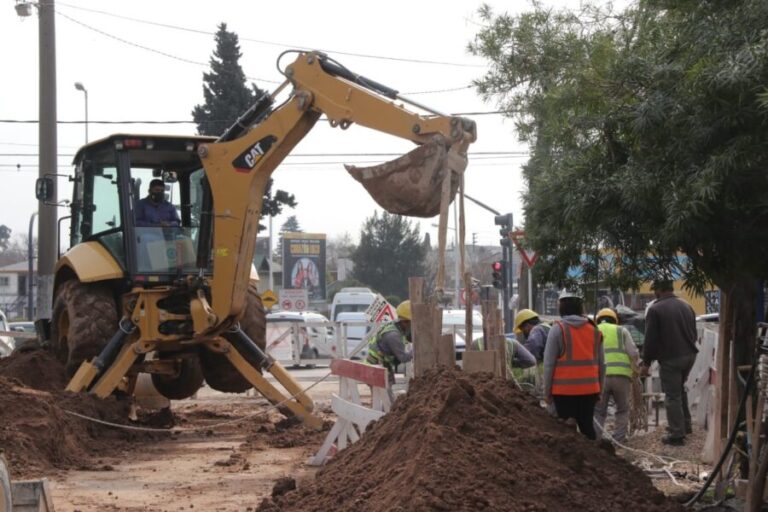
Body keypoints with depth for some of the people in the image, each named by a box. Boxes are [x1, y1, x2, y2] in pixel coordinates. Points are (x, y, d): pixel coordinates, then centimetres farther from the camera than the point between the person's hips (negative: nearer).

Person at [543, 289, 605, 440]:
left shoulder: (558, 329, -7)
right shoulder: (594, 330, 8)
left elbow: (549, 363, -7)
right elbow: (601, 364, 11)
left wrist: (547, 391, -1)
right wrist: (599, 389, 19)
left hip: (564, 389, -4)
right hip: (589, 389, 4)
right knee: (587, 426, 12)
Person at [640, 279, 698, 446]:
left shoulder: (655, 309, -12)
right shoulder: (686, 306, 9)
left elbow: (650, 339, -12)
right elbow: (694, 333, 19)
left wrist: (646, 363, -4)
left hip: (670, 358, -7)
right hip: (689, 355, 7)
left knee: (672, 396, -1)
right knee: (680, 390, 25)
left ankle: (677, 434, 0)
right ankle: (685, 425, 30)